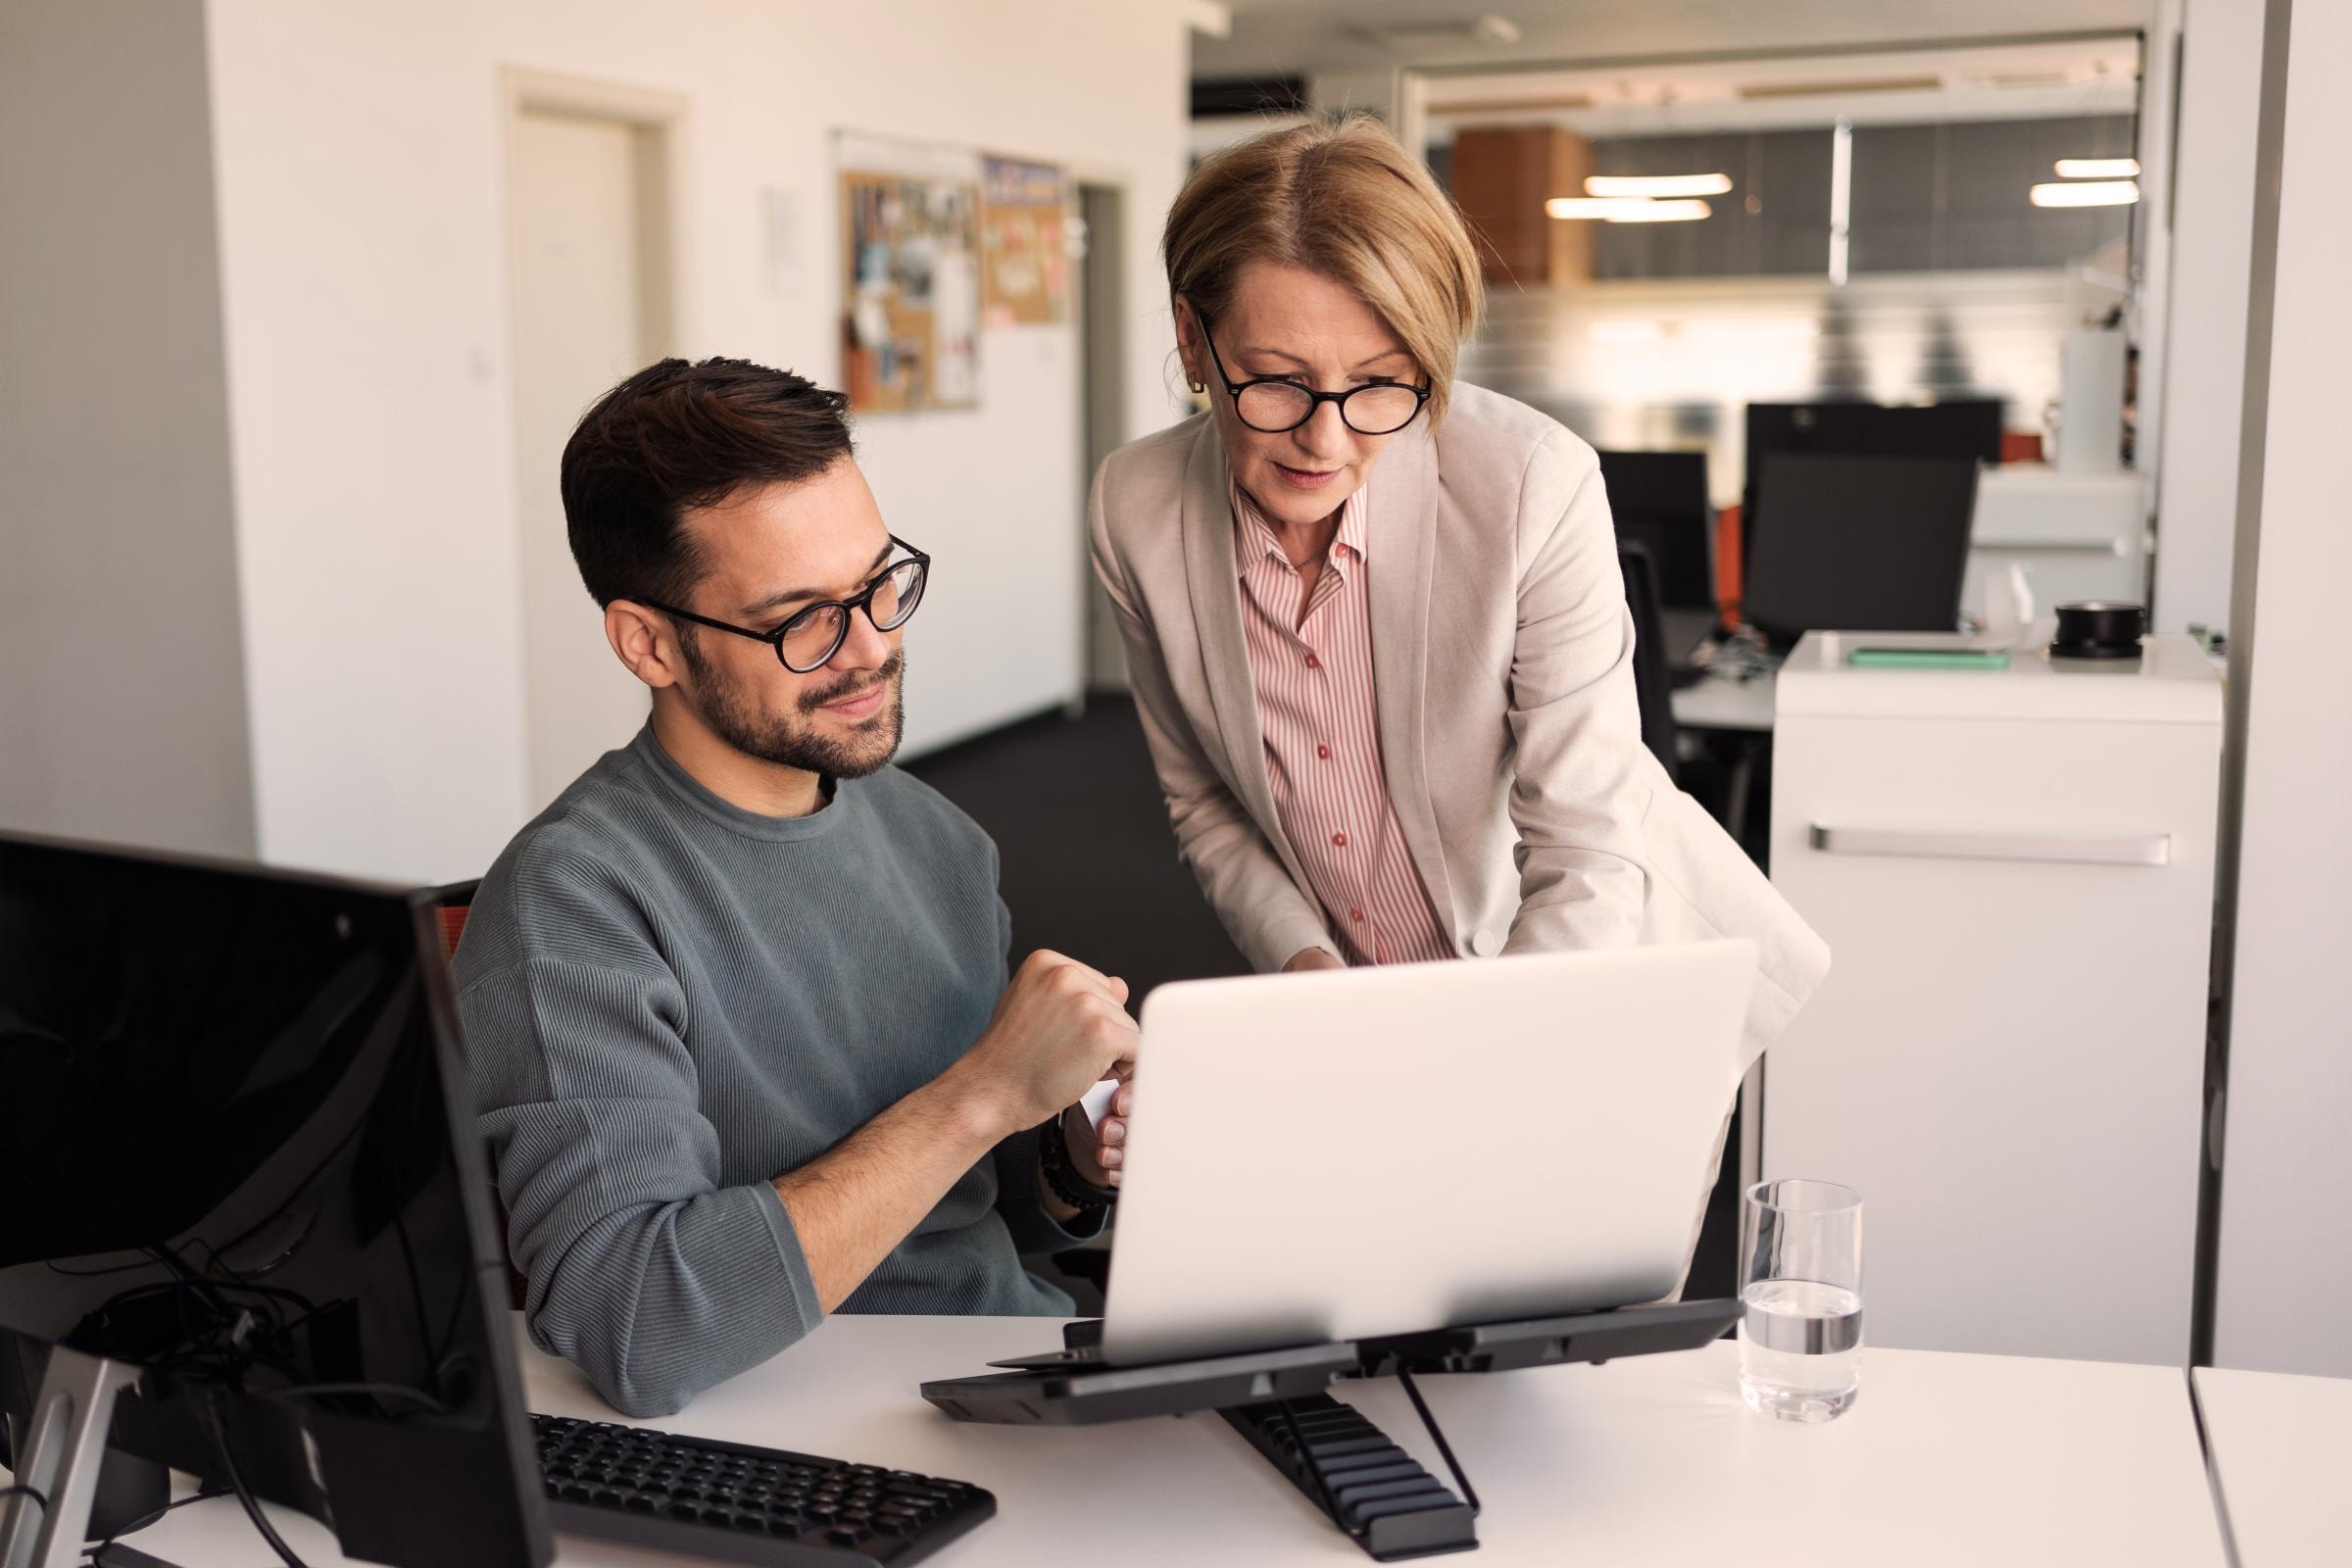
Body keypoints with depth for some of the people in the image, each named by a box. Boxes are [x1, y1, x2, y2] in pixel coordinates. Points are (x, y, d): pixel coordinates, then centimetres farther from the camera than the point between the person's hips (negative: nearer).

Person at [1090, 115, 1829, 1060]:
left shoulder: (1535, 487, -22)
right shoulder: (1136, 511, -11)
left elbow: (1588, 856, -19)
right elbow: (1204, 803, 2)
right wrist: (1306, 963, -14)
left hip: (1599, 994, -2)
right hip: (1364, 1016, 3)